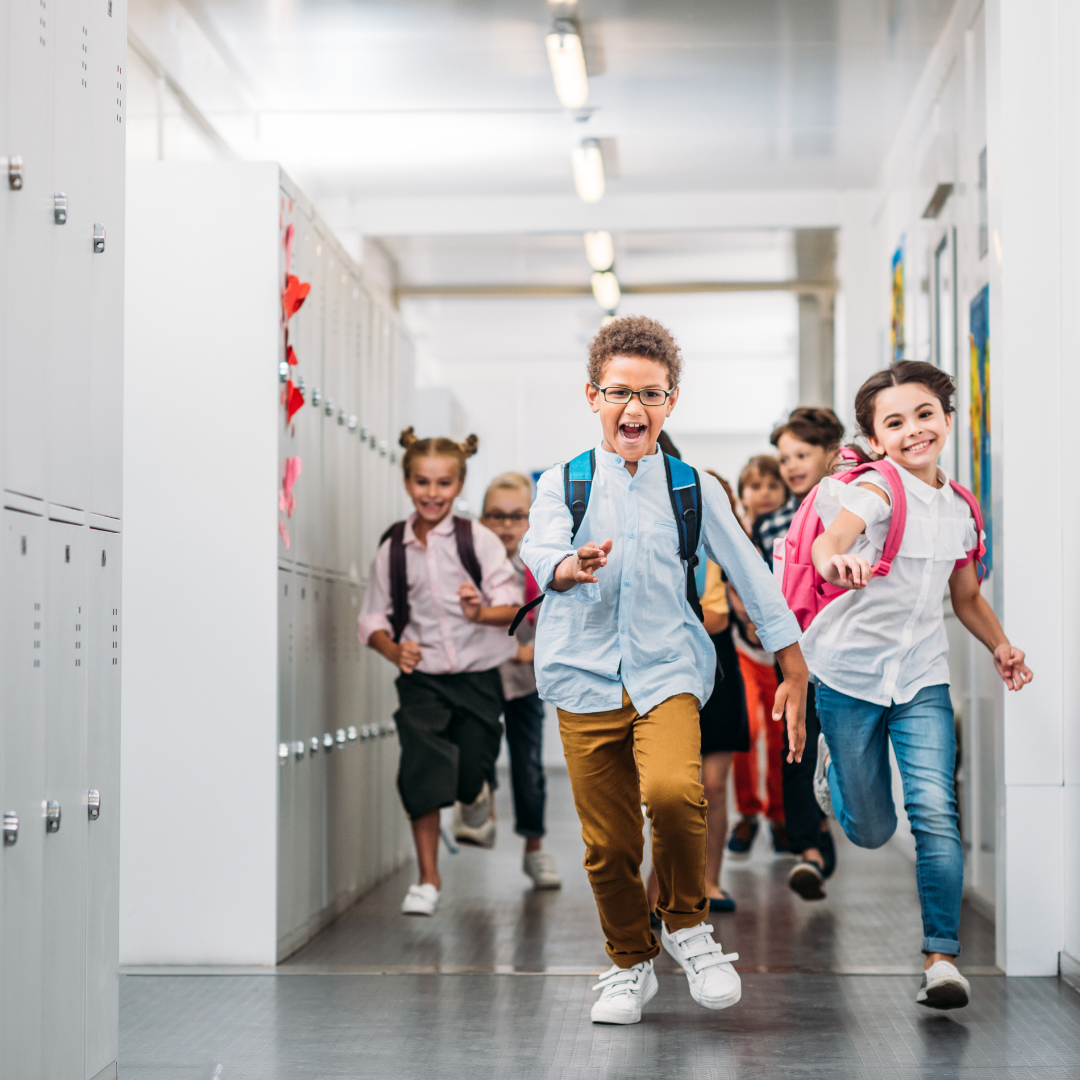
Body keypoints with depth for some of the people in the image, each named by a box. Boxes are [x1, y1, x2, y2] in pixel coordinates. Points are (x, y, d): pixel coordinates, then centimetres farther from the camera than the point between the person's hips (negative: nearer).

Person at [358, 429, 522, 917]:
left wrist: (480, 612, -27)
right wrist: (394, 650, -13)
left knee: (470, 776, 5)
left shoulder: (478, 539, -5)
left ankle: (477, 797, 45)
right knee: (422, 773, -9)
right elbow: (373, 617, 6)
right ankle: (428, 878, 4)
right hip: (422, 680, 1)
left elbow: (511, 605, -7)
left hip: (478, 677, -1)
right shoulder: (392, 548, 0)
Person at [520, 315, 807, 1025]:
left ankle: (688, 924, -1)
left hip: (667, 671, -1)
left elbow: (753, 579, 9)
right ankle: (630, 962, 27)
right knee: (608, 840, 2)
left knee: (673, 791, -27)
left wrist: (796, 674, 7)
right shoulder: (563, 483, 3)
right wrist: (570, 567, -41)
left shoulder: (695, 489, 5)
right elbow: (540, 552, -16)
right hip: (586, 677, 1)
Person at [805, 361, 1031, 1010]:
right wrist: (835, 561, -57)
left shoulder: (961, 510, 7)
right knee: (871, 831, 8)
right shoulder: (877, 489, -11)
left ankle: (943, 957, -6)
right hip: (851, 671, -3)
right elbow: (832, 537, -33)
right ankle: (833, 760, 42)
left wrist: (1001, 646, 5)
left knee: (935, 812, -14)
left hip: (923, 675, 3)